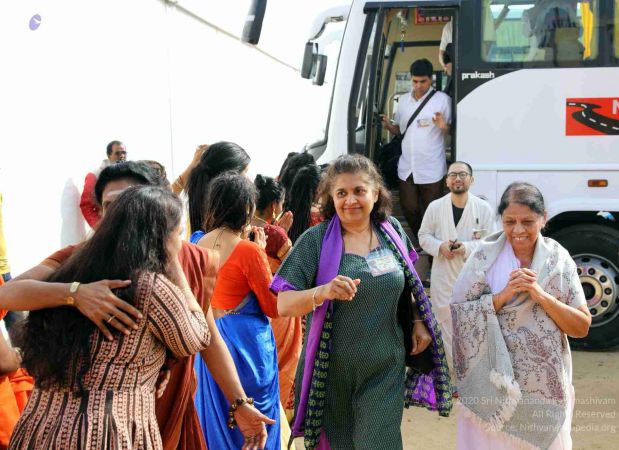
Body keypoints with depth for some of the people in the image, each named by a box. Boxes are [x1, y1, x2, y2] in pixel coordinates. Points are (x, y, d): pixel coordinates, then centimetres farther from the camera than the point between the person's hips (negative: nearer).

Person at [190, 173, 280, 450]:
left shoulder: (196, 243, -1)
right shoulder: (249, 251, -19)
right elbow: (274, 308, -11)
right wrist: (261, 254, -7)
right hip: (246, 343, -6)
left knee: (214, 415, 22)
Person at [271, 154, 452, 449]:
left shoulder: (392, 231, 1)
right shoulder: (315, 240, -11)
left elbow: (409, 284, 19)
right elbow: (284, 305, -16)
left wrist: (419, 322, 7)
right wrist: (323, 291, -32)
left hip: (385, 368, 2)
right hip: (333, 367, -2)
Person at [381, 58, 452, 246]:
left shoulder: (442, 99, -3)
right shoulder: (403, 100, 12)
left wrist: (443, 126, -26)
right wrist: (388, 125, -3)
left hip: (431, 169, -5)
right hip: (407, 167, 5)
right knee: (409, 209, 9)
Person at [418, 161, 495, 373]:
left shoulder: (484, 208, -4)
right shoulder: (435, 207, 1)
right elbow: (424, 236, 7)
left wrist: (466, 247, -19)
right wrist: (440, 246, -13)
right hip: (443, 275, 1)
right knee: (445, 321, 8)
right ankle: (449, 369, 22)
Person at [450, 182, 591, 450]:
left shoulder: (559, 260, -2)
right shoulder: (485, 256, -6)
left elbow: (582, 327, -3)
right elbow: (458, 312, -8)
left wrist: (542, 296, -17)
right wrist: (503, 296, -19)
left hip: (545, 384, 1)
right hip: (492, 381, -1)